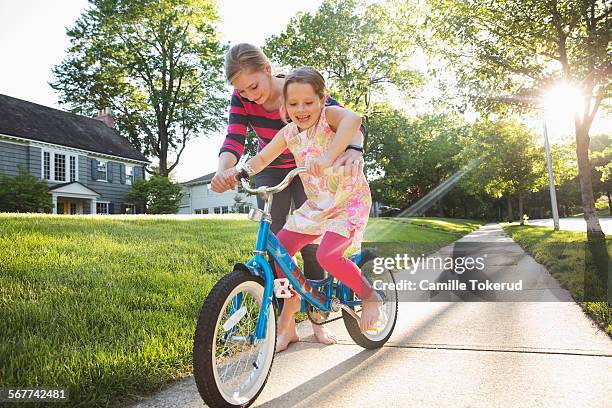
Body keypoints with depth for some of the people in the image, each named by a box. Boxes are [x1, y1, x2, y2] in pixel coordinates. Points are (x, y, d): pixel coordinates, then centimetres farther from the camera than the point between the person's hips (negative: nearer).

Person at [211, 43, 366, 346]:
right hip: (270, 171, 2)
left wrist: (354, 149, -57)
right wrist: (223, 171, -53)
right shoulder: (242, 100, -20)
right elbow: (233, 141, -31)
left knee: (312, 241, -6)